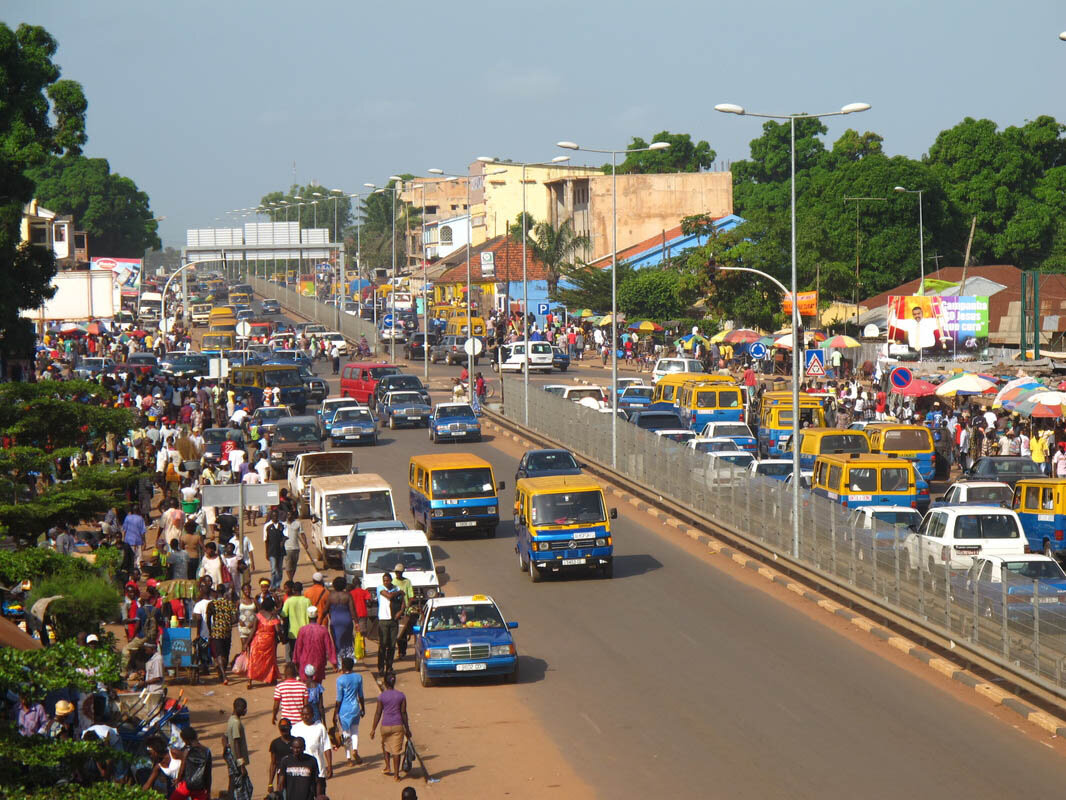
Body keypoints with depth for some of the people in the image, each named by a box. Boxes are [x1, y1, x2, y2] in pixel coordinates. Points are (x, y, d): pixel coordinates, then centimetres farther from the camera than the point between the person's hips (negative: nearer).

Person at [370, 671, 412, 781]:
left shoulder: (381, 696, -7)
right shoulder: (401, 696, -3)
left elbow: (378, 713, -4)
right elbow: (404, 713, 1)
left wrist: (373, 729, 3)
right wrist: (407, 729, 9)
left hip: (385, 726, 0)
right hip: (398, 726, 0)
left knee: (385, 746, 25)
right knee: (397, 749, 3)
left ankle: (388, 767, 19)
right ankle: (396, 774, 4)